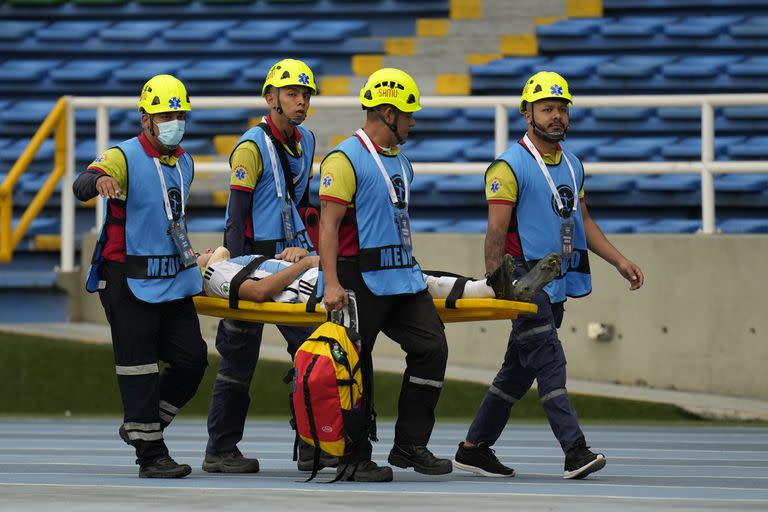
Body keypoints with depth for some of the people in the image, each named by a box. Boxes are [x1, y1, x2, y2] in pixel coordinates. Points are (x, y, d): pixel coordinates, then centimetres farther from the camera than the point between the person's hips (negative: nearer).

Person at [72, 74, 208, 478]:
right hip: (129, 283, -7)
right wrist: (99, 179, -52)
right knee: (139, 367, -4)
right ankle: (150, 454, 1)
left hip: (174, 280, 7)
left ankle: (140, 427, 22)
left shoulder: (184, 163, 12)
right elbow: (81, 186, -30)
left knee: (192, 359, 4)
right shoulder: (124, 158, -11)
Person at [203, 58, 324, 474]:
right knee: (240, 359, -2)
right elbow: (236, 217, -14)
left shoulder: (305, 142, 11)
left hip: (288, 257, 7)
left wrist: (308, 249, 16)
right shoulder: (252, 147, -12)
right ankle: (220, 451, 4)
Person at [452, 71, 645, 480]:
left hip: (557, 282, 8)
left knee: (519, 370, 12)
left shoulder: (571, 166, 14)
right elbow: (496, 232, -13)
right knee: (550, 365, -15)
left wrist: (620, 262, 11)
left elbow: (583, 222, 20)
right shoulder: (509, 166, -10)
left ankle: (474, 448, 20)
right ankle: (575, 452, -21)